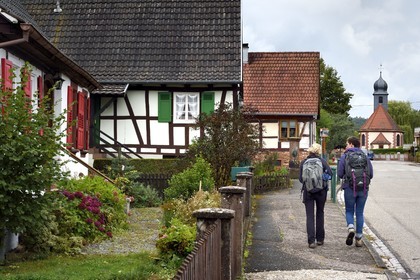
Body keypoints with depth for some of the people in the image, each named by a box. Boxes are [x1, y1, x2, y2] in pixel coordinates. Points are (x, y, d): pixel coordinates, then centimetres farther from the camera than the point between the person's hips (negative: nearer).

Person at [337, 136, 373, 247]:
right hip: (363, 189, 2)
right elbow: (370, 175, 6)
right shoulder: (365, 157, 6)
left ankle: (351, 228, -15)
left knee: (349, 211, 13)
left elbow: (340, 174, -2)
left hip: (350, 188, -2)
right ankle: (359, 238, 9)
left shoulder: (344, 157, -2)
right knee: (360, 213, 11)